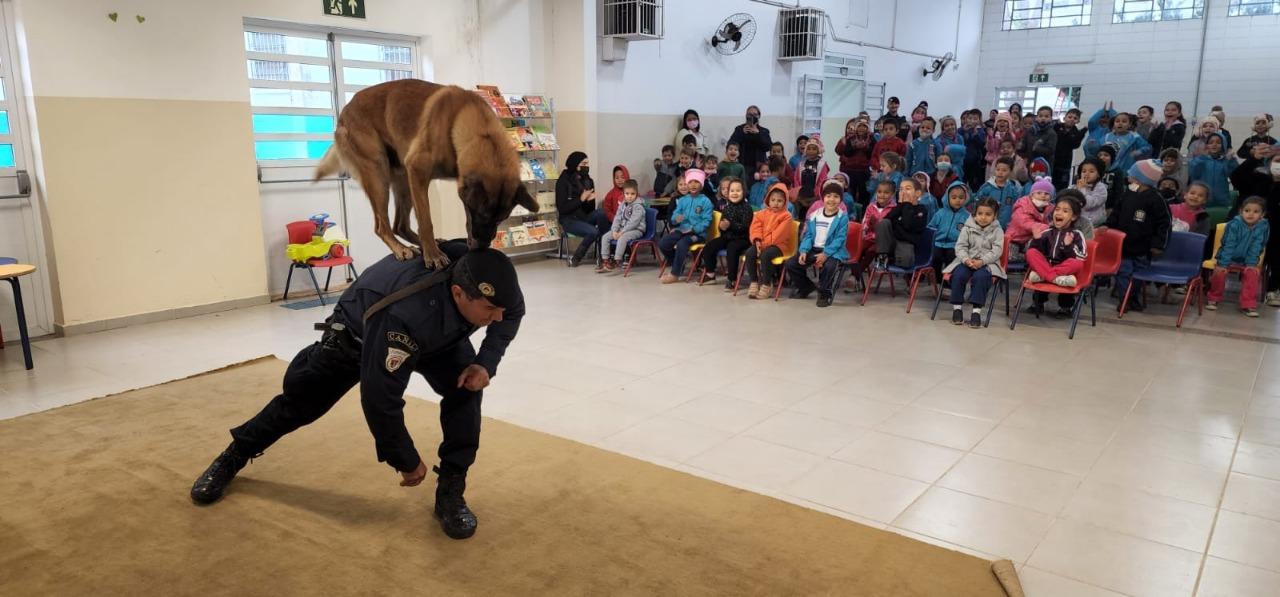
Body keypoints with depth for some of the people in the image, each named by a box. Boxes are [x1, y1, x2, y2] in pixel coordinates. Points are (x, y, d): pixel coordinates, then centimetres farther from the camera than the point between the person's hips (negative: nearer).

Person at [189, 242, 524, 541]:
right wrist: (406, 461, -24)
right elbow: (379, 397, -38)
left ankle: (450, 491, -7)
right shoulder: (405, 314, -50)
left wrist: (487, 362, -25)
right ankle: (232, 457, 42)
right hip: (358, 332, -3)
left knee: (465, 387, -22)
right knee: (301, 400, 12)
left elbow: (513, 312, -8)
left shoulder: (484, 279, -34)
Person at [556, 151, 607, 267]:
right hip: (569, 220, -5)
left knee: (601, 213, -27)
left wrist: (589, 200, -14)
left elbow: (590, 209, 9)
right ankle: (575, 259, -10)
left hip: (584, 217, 5)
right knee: (593, 231, -31)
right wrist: (581, 199, -19)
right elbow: (562, 208, -15)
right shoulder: (563, 181, -9)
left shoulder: (588, 181, 7)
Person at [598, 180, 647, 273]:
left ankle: (616, 262, -32)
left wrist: (622, 232, -23)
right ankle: (605, 261, -3)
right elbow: (617, 218, 7)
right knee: (605, 237, -5)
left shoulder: (638, 206, -13)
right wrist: (614, 231, -10)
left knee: (622, 238, -36)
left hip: (636, 230, -8)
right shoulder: (622, 205, 10)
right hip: (622, 229, 8)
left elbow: (633, 222, -21)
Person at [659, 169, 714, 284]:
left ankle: (675, 274, -17)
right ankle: (677, 266, 11)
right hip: (682, 230, 6)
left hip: (698, 233, -6)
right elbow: (673, 217, 6)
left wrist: (693, 229, -20)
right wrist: (676, 219, -19)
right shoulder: (682, 200, 11)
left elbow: (706, 221, -10)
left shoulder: (705, 201, -4)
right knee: (662, 243, -12)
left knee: (681, 244, -33)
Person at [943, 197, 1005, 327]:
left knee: (980, 277, -34)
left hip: (987, 262, -2)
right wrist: (966, 259, -20)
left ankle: (976, 310, -27)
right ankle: (957, 307, -14)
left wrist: (982, 261, -22)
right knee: (958, 275, -28)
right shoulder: (967, 228, 6)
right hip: (967, 261, 2)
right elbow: (960, 246, 0)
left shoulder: (997, 231, 3)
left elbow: (996, 250, -7)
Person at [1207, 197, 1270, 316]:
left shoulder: (1263, 226, -11)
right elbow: (1228, 245, -19)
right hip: (1229, 256, -2)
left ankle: (1249, 305, -14)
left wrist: (1251, 264, -15)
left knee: (1252, 273, -23)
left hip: (1247, 259, 2)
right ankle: (1214, 299, 1)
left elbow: (1256, 247, -8)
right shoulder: (1234, 224, -19)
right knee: (1220, 272, -24)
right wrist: (1223, 264, -22)